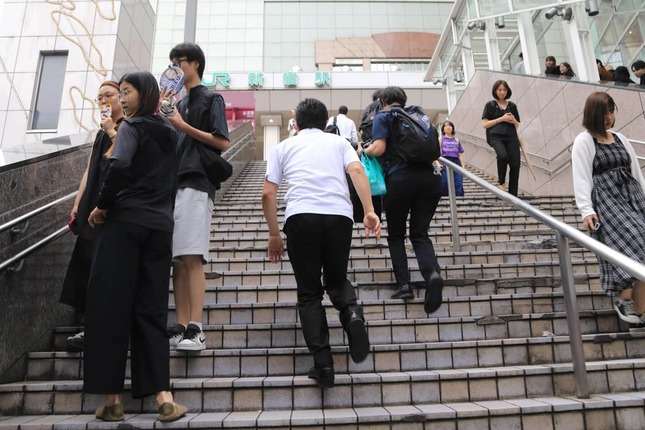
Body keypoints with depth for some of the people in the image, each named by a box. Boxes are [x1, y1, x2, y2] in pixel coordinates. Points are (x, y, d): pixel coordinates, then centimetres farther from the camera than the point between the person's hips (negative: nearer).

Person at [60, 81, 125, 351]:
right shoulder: (101, 134, 24)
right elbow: (89, 170, 21)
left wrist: (112, 131, -9)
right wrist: (77, 204, 16)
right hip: (94, 205, 8)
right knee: (88, 262, 5)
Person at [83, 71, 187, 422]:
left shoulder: (132, 126, -1)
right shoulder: (170, 133, 18)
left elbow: (119, 165, -19)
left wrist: (102, 206, -9)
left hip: (124, 222, -6)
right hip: (160, 226, 6)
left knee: (110, 306, 2)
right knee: (151, 310, 6)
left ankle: (112, 400, 7)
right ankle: (164, 396, 0)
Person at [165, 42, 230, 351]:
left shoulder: (211, 99, 6)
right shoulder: (179, 104, 26)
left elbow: (223, 143, -5)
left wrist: (183, 126, -7)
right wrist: (166, 123, 10)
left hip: (196, 184, -7)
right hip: (174, 183, 7)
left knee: (192, 256, -14)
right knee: (176, 258, 1)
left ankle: (196, 329, -13)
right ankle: (181, 327, 4)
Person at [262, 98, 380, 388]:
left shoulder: (284, 146, 23)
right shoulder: (338, 141, 25)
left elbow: (268, 194, 14)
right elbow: (357, 171, 4)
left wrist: (274, 234, 21)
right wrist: (369, 211, -3)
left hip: (301, 216, -1)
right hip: (339, 215, 1)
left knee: (309, 293, 11)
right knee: (337, 281, 22)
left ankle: (323, 365, 3)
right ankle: (352, 315, -9)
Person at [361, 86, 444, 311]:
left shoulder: (383, 116, 6)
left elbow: (379, 148, -7)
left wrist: (364, 151, 13)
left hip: (401, 179, -4)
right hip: (429, 177, 4)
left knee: (395, 234, 13)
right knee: (420, 233, 8)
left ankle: (403, 284, 2)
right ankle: (432, 272, -19)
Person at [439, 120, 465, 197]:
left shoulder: (456, 140, 20)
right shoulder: (440, 139, 13)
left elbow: (460, 154, 15)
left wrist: (463, 166, 5)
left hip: (456, 163, 2)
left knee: (459, 185, -8)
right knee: (445, 185, -7)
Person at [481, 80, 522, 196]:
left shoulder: (512, 105, 16)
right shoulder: (490, 105, 6)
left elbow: (517, 125, 21)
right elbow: (485, 124, -2)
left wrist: (513, 120, -2)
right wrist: (502, 118, -9)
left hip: (511, 137, 4)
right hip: (496, 136, -4)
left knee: (515, 164, -7)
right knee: (503, 156, -33)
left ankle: (513, 195, 1)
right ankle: (501, 182, -9)